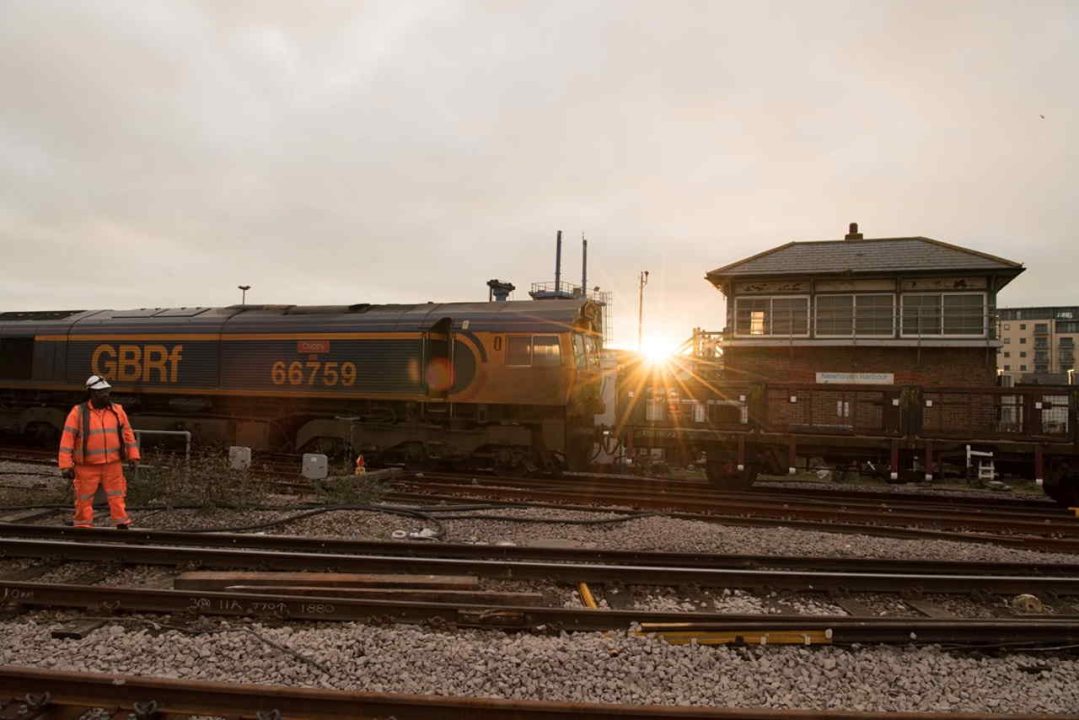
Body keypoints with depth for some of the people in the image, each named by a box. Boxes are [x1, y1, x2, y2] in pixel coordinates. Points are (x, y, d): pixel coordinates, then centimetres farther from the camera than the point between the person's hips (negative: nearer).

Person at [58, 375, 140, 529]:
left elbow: (127, 433, 13)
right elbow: (67, 439, -6)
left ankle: (122, 526, 13)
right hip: (87, 467, -2)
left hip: (113, 465, 2)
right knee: (84, 500, 6)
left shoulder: (117, 410, 6)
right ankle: (83, 527, 18)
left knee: (117, 498, 6)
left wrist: (133, 455, 12)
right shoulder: (78, 412, -4)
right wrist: (66, 465, -9)